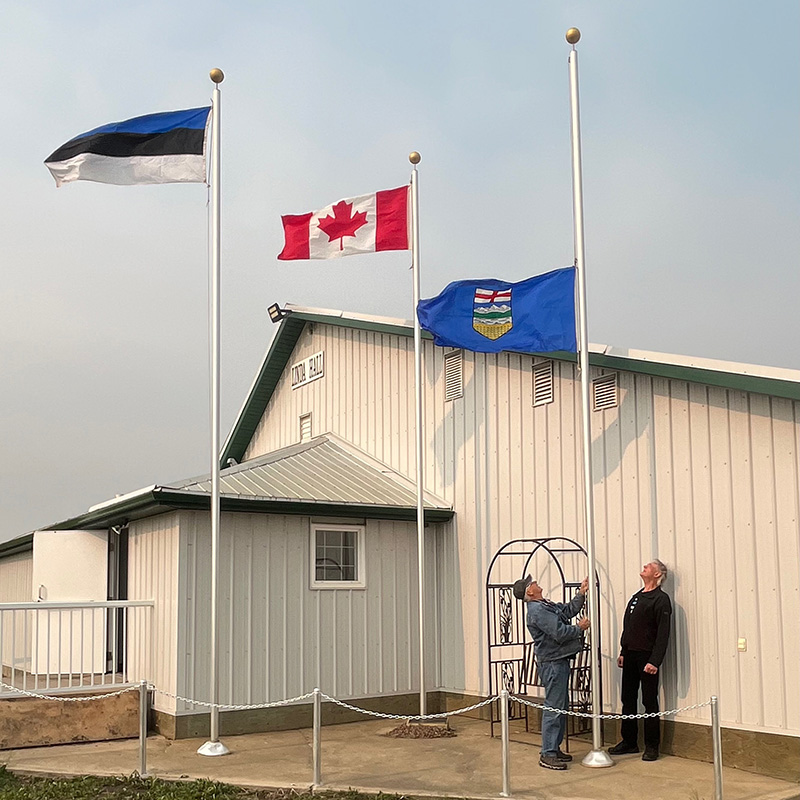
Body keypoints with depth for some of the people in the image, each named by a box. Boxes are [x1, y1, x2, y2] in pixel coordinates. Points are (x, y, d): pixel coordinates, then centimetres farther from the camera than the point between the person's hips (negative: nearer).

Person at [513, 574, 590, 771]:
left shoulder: (546, 605, 15)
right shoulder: (537, 611, -18)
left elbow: (569, 609, 23)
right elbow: (560, 633, -23)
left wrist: (582, 593, 13)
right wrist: (580, 628, -7)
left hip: (559, 661, 11)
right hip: (552, 663, -11)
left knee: (561, 707, 15)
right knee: (554, 707, -9)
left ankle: (554, 748, 23)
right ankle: (547, 755, -6)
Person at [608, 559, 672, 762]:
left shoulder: (661, 599, -8)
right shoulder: (636, 597, 16)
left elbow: (663, 633, -15)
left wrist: (655, 661, -21)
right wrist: (623, 652, 15)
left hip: (647, 657, -8)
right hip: (630, 655, 8)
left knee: (649, 702, -2)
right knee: (628, 699, 11)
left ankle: (652, 746, 6)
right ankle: (629, 741, 20)